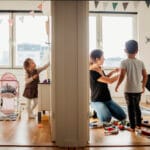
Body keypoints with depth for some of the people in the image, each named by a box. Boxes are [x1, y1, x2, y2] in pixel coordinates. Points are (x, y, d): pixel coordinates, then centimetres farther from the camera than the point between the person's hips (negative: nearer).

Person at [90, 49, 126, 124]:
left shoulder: (100, 69, 5)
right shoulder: (92, 72, -22)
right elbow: (110, 81, -24)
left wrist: (113, 72, 15)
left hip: (108, 100, 8)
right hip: (97, 101, -8)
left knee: (122, 116, -4)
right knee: (106, 119, -32)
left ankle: (104, 111, 17)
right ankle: (98, 111, 1)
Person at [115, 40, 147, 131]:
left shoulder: (124, 62, -11)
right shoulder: (140, 62, 3)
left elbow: (122, 76, -18)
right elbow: (145, 76, 5)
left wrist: (117, 86, -6)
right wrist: (143, 86, 18)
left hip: (129, 90, -5)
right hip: (138, 90, 5)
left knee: (131, 108, 4)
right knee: (137, 106, 20)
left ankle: (132, 127, 9)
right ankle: (139, 124, 29)